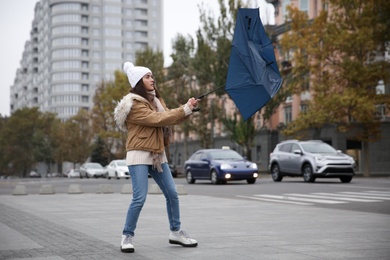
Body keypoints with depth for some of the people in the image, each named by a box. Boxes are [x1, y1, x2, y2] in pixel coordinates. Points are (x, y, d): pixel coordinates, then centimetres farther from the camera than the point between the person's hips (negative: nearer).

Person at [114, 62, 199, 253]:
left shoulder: (156, 100, 13)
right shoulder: (134, 105, -15)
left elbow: (171, 118, 7)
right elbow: (158, 119, -23)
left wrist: (188, 109, -11)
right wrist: (185, 109, -21)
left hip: (158, 155, 8)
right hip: (139, 155, -8)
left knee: (172, 194, 8)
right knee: (139, 198, -13)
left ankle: (176, 232, 20)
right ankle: (127, 236, 2)